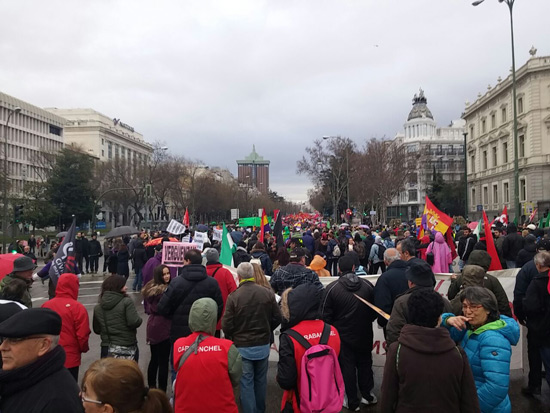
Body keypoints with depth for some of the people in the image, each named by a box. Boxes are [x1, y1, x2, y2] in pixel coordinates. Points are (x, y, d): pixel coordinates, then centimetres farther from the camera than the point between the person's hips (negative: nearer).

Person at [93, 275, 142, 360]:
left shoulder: (97, 308, 3)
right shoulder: (126, 302, -13)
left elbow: (97, 330, 11)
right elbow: (134, 322, -21)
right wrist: (139, 320, -1)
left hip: (107, 349, 4)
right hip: (127, 348, -4)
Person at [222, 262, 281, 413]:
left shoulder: (233, 296, -17)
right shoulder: (267, 293, -7)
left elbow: (226, 325, -14)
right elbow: (277, 318, -1)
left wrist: (233, 336, 7)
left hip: (242, 346, -4)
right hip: (263, 345, 4)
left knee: (246, 382, 8)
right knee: (260, 380, 20)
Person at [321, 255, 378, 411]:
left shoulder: (332, 288, -16)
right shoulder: (367, 285, -8)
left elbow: (325, 315, -11)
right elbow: (376, 310, 2)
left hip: (343, 335, -2)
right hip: (365, 335, 3)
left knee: (347, 366, 9)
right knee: (365, 364, 19)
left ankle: (352, 402, 18)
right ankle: (367, 395, 32)